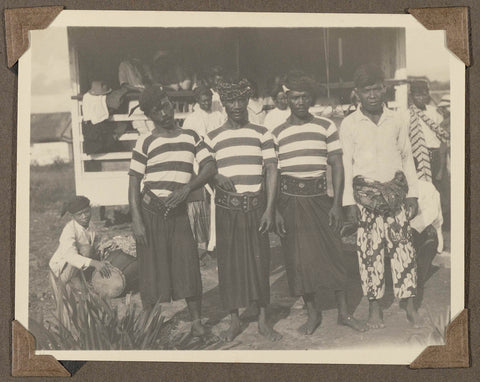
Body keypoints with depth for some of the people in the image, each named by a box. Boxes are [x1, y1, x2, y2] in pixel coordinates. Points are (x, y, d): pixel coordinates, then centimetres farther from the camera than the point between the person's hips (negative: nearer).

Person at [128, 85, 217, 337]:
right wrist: (136, 221, -11)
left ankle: (196, 320, 10)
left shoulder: (190, 137, 8)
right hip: (150, 211, -2)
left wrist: (187, 187, -15)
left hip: (178, 212, 2)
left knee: (188, 264, -2)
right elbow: (134, 183, -3)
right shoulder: (145, 143, -1)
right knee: (151, 268, 2)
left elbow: (210, 166, 2)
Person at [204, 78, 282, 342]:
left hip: (256, 205, 0)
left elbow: (271, 170, 1)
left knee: (259, 260, 2)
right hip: (226, 208, 1)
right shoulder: (213, 138, 6)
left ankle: (263, 320, 13)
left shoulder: (261, 134, 4)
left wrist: (269, 208, -7)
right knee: (229, 262, 3)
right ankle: (234, 321, 13)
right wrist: (216, 178, -11)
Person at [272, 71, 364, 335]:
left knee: (332, 252, 0)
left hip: (319, 196, 0)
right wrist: (275, 211, -2)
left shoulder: (326, 127, 5)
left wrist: (336, 204, -4)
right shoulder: (277, 133, 4)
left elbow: (337, 165, 4)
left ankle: (343, 312, 12)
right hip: (290, 199, 0)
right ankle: (312, 313, 16)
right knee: (298, 258, 3)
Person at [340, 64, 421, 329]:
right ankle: (374, 308, 10)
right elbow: (346, 164, 1)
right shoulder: (349, 124, 0)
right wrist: (349, 201, -3)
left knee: (403, 246, 1)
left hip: (396, 190, 2)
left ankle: (409, 305, 8)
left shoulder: (397, 121, 7)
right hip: (366, 192, -2)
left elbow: (407, 158, 12)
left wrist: (412, 195, 8)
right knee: (369, 249, 0)